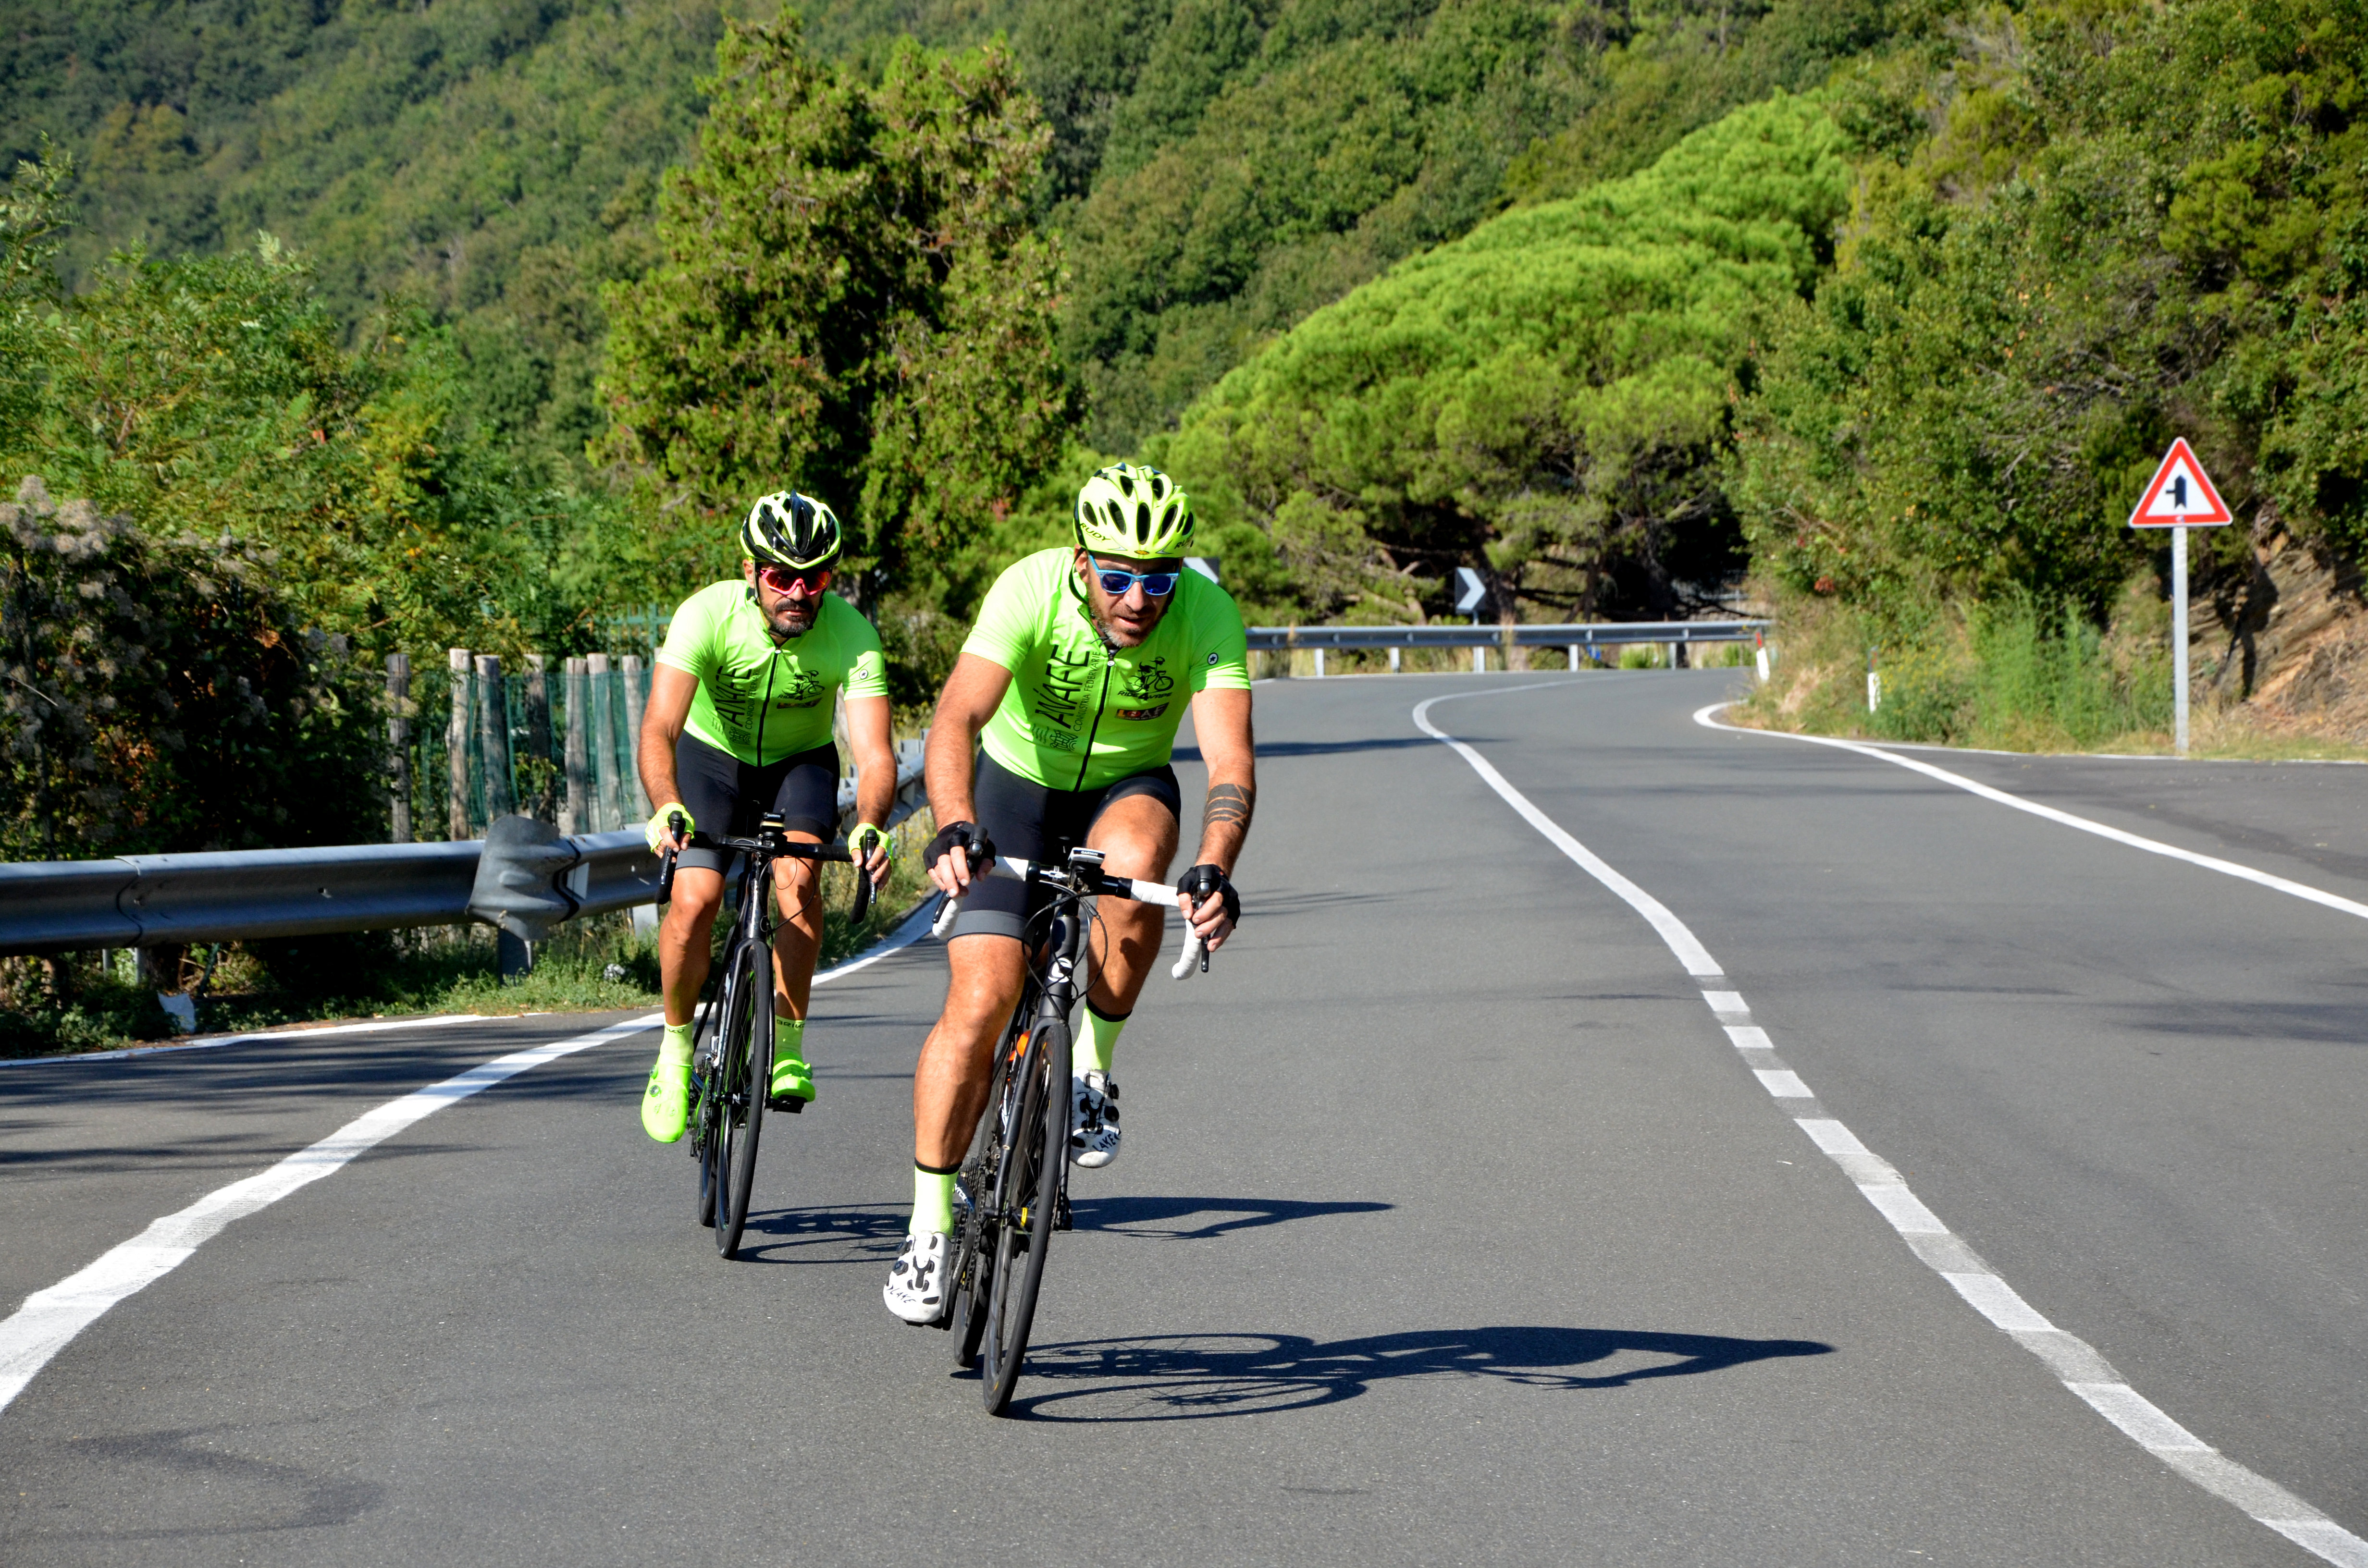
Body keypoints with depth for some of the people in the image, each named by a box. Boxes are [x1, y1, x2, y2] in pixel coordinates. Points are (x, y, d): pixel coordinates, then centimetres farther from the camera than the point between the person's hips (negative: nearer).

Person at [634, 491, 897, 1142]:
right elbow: (659, 728, -39)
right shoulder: (707, 616, -30)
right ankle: (676, 1051, 5)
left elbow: (875, 754, -35)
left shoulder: (852, 635, -28)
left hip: (801, 763, 0)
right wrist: (667, 809, -58)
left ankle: (788, 1048, -13)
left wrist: (869, 826, -56)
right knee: (693, 901, -19)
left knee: (799, 878, -28)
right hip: (713, 755, 0)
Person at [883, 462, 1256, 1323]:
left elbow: (1229, 760, -35)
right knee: (981, 1000, -14)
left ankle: (1090, 1072, -12)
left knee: (1135, 865, -36)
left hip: (1127, 787, 1)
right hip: (1018, 784, -1)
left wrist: (1213, 871, -53)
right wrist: (954, 828, -58)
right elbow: (957, 719, -40)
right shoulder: (1031, 591, -29)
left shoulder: (1208, 614, -26)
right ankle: (929, 1229, -1)